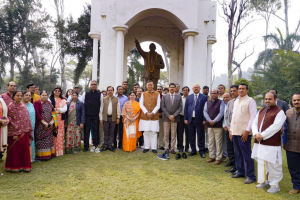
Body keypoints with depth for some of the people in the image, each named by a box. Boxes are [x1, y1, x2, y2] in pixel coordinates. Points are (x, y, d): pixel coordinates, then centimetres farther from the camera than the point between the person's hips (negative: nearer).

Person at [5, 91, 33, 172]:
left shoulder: (23, 107, 9)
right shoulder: (10, 106, -6)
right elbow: (9, 120, -9)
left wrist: (29, 131, 6)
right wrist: (13, 134, -14)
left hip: (24, 132, 5)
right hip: (14, 132, -5)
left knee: (24, 149, 8)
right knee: (14, 150, 5)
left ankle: (24, 165, 18)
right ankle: (14, 166, 18)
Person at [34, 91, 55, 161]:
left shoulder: (49, 103, 13)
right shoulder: (37, 103, -4)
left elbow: (53, 112, 13)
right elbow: (36, 113, -13)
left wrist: (52, 121, -2)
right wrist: (43, 121, -18)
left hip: (49, 125, 6)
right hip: (40, 125, -6)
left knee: (49, 140, 10)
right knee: (41, 140, -4)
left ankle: (48, 154, 19)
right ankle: (41, 156, 3)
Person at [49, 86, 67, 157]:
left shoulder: (63, 100, 13)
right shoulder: (50, 99, 6)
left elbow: (65, 109, 0)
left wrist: (57, 109, -12)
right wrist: (58, 110, -14)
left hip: (60, 119, 3)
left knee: (60, 135, 3)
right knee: (53, 135, -6)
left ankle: (60, 151, 11)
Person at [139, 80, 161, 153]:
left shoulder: (157, 94, 5)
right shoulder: (143, 94, 8)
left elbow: (158, 105, 0)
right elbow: (141, 104, 2)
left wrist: (152, 113, -12)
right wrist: (146, 113, -10)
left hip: (154, 116, -1)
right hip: (145, 116, 1)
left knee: (154, 132, 1)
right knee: (146, 132, 4)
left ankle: (154, 148, 10)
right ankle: (146, 147, 14)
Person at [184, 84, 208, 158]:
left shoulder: (204, 97, 2)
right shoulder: (189, 97, 11)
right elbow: (186, 108, 9)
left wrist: (204, 119, -9)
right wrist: (185, 118, 2)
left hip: (199, 120, -3)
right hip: (190, 119, 3)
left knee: (201, 136, 3)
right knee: (191, 136, 9)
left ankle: (202, 151, 15)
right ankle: (193, 150, 22)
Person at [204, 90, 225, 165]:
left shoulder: (221, 102, 0)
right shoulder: (207, 103, 13)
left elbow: (221, 113, -8)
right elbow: (205, 112, 5)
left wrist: (214, 121, -14)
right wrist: (210, 121, -9)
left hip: (218, 125, -4)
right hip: (210, 125, 5)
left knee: (218, 142, -2)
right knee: (211, 141, 10)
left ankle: (218, 158, 7)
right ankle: (212, 156, 20)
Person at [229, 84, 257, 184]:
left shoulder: (250, 101, -6)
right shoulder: (236, 101, 16)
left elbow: (253, 117, -12)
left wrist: (247, 131, -17)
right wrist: (231, 129, 15)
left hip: (244, 132, -7)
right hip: (235, 131, 7)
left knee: (246, 155, -2)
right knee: (238, 153, 16)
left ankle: (250, 176, 10)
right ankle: (240, 172, 30)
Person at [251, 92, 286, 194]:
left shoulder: (279, 112, -7)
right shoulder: (261, 111, 14)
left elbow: (276, 127, -17)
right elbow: (255, 123, 9)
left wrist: (262, 135, -18)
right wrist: (256, 134, -9)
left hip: (271, 144, -6)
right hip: (259, 143, 7)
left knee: (273, 164, 1)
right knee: (261, 163, 15)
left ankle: (274, 184, 18)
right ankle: (264, 181, 31)